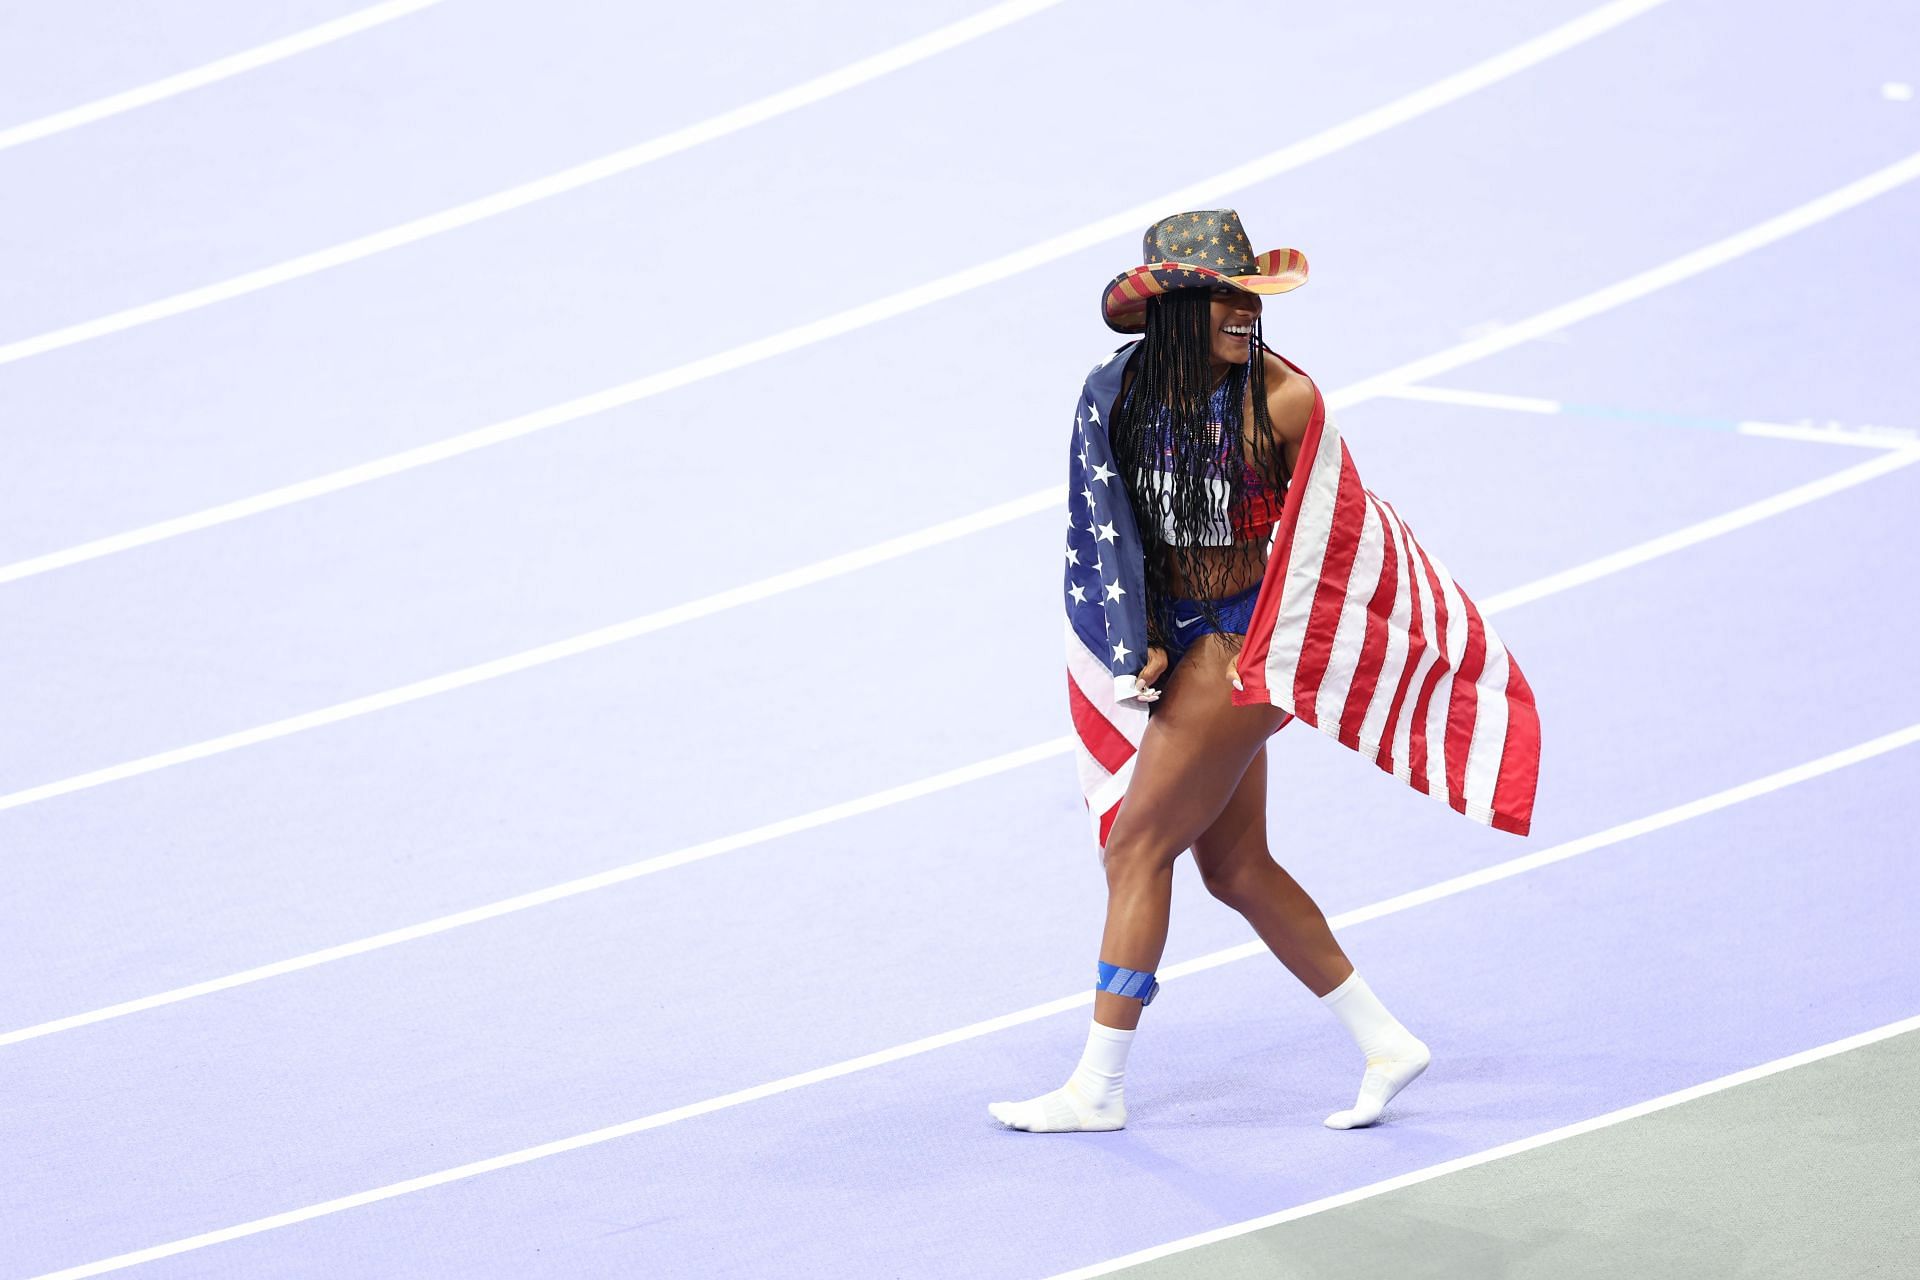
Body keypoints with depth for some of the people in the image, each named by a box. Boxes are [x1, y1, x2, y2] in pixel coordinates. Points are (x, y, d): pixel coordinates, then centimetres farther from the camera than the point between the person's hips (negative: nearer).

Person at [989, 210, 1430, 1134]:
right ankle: (1384, 1042, 23)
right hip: (1185, 638, 7)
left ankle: (1098, 1087, 8)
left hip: (1245, 641, -7)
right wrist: (1144, 642, -4)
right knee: (1236, 868, 12)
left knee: (1137, 850, -3)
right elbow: (1126, 525, 3)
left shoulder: (1278, 398, -15)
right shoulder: (1133, 387, -1)